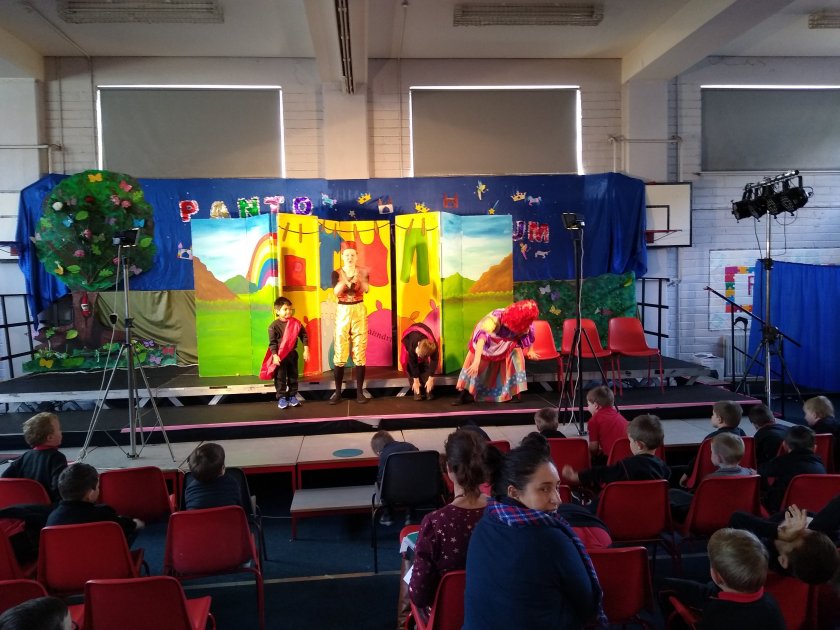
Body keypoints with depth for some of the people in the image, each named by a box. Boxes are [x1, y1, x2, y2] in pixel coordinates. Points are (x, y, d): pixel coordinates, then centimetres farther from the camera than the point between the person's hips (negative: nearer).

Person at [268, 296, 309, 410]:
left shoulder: (296, 323, -3)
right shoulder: (274, 326, -13)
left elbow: (304, 336, 2)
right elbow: (272, 342, -12)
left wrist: (306, 350, -4)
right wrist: (275, 355, -20)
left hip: (292, 353, 4)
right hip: (280, 356, -4)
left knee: (293, 376, 11)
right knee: (280, 377, 2)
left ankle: (292, 396, 22)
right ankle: (281, 398, 9)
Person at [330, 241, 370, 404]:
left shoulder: (362, 272, 2)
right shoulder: (337, 273, 2)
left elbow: (366, 289, -15)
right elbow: (336, 292, -15)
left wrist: (359, 278, -34)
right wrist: (345, 281, -33)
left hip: (359, 311, 0)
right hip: (342, 311, 0)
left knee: (360, 351, 0)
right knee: (340, 351, -2)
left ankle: (359, 391, 6)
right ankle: (337, 391, 6)